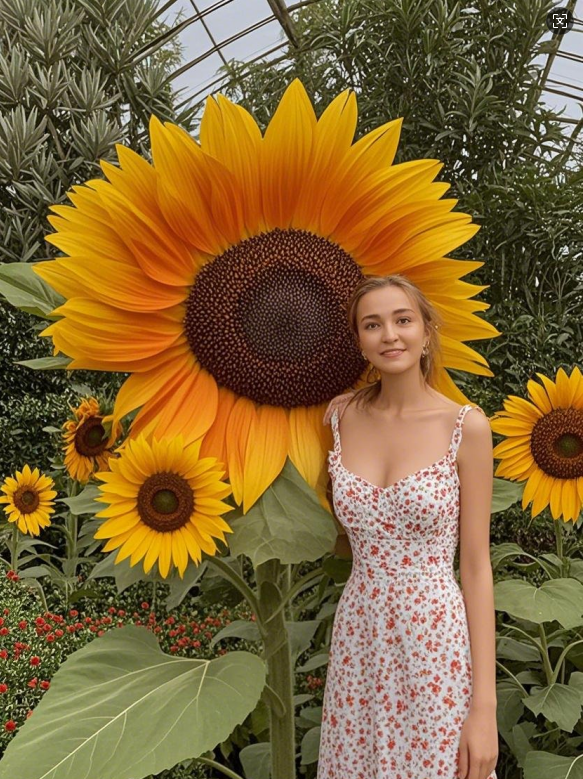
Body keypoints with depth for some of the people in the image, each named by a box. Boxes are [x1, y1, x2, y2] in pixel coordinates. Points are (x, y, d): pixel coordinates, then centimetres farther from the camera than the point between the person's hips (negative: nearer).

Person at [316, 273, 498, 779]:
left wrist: (485, 703, -10)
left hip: (438, 642, -3)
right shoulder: (342, 417, 1)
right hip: (358, 642, 4)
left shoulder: (466, 425, -9)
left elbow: (476, 564, -8)